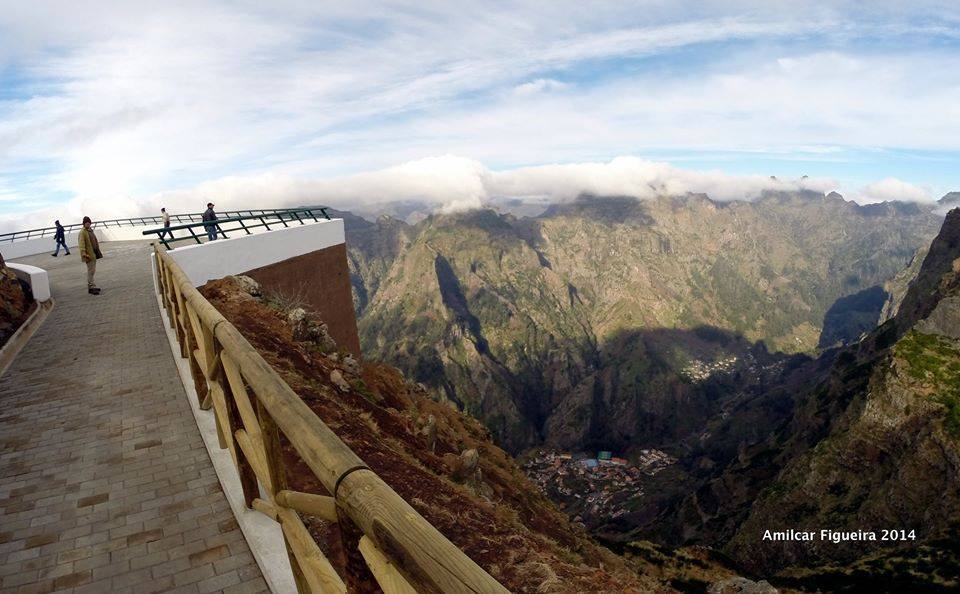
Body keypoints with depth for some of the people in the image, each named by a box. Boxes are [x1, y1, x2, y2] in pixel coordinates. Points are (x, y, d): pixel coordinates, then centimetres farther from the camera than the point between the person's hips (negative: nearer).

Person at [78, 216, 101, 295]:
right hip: (89, 254, -9)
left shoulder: (91, 231, 16)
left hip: (94, 253, 9)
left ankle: (90, 286, 22)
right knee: (91, 271, -9)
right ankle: (91, 287, -6)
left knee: (92, 271, 14)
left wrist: (98, 252, 25)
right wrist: (83, 254, -30)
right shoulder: (82, 232, -11)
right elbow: (81, 244, -19)